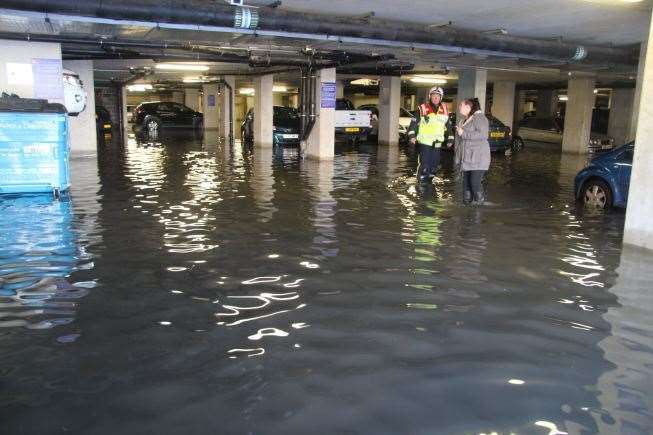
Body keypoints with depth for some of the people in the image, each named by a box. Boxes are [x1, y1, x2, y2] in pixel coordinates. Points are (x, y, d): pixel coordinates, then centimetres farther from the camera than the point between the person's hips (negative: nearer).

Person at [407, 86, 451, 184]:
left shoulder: (444, 109, 9)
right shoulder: (423, 108, -4)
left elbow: (448, 125, 18)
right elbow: (414, 123, -4)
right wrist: (412, 135, -14)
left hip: (437, 143, 5)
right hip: (424, 143, -5)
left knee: (434, 166, 10)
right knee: (424, 165, -11)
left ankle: (428, 182, 27)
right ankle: (421, 183, 2)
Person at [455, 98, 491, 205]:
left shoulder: (479, 117, -8)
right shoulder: (465, 120, 20)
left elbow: (482, 135, -22)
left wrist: (463, 133, -20)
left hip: (477, 159, -9)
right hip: (466, 159, 9)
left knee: (475, 182, -14)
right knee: (466, 182, 9)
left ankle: (480, 203, -2)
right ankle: (467, 201, 17)